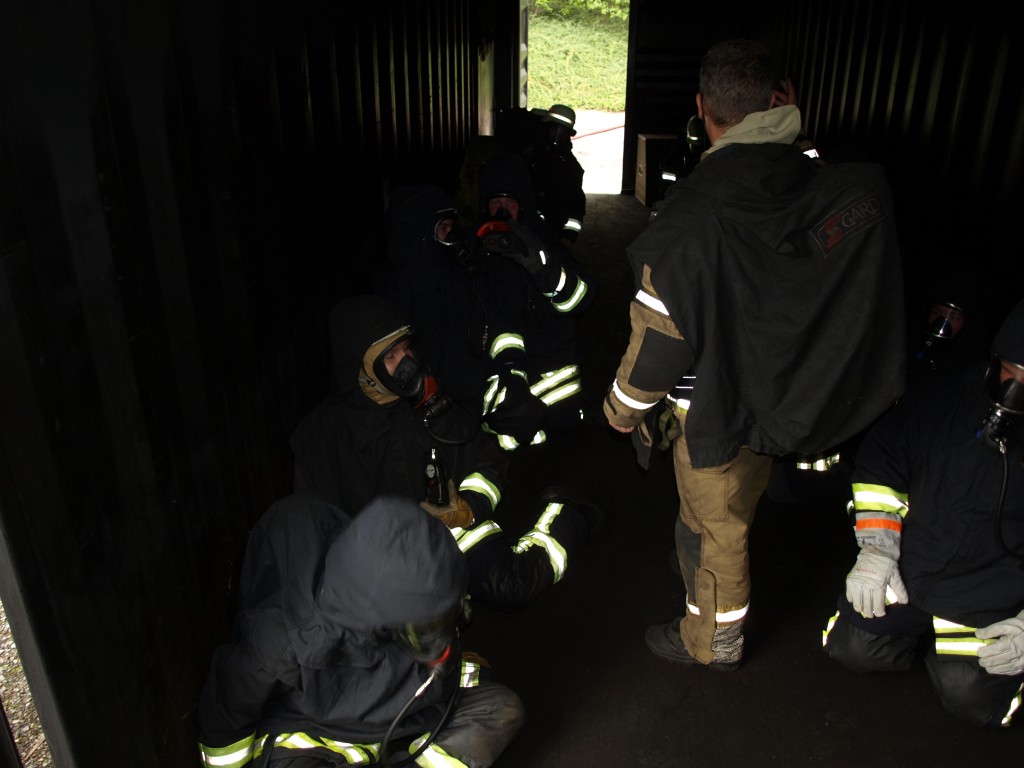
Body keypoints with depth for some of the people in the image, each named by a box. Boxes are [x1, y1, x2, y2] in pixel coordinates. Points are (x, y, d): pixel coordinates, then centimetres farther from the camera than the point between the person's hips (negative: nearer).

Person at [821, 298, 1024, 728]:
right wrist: (876, 547, -4)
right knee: (852, 648, -3)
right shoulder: (950, 395, -3)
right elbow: (881, 459, 6)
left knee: (970, 696, -15)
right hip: (907, 569, 3)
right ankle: (924, 629, 24)